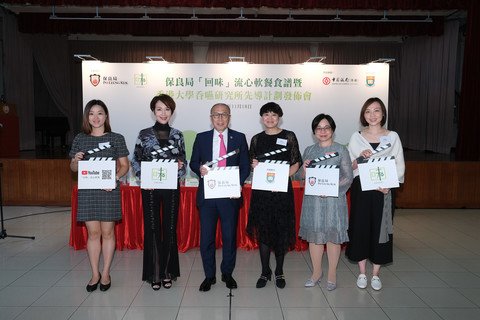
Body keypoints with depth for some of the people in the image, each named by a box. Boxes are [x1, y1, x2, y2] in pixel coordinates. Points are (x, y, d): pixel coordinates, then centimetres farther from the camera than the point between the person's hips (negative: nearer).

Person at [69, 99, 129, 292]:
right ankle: (95, 274, 21)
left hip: (109, 190, -2)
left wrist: (116, 177, -16)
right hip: (87, 191, 2)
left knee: (107, 232, 6)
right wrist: (76, 160, -11)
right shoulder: (80, 139, 7)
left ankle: (106, 273, 20)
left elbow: (124, 165, 2)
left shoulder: (116, 139, 1)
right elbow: (73, 168, 11)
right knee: (93, 233, 7)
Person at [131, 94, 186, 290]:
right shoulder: (144, 134, 2)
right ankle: (154, 273, 16)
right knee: (152, 229, 3)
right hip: (150, 188, -1)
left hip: (172, 188, 1)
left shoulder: (177, 135, 6)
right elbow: (135, 161, 4)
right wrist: (143, 177, -12)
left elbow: (183, 162, 11)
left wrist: (180, 166, -11)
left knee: (170, 228, 6)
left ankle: (167, 272, 20)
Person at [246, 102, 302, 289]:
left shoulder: (289, 137, 2)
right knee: (263, 231, 4)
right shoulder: (257, 139, 9)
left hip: (282, 189, -1)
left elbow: (296, 163, 1)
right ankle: (265, 272, 19)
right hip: (261, 190, 2)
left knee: (281, 231, 5)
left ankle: (279, 272, 22)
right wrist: (254, 165, -7)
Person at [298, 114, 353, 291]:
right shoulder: (309, 150, 9)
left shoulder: (341, 150, -1)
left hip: (334, 199, -3)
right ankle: (317, 272, 25)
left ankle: (332, 274, 21)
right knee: (313, 235, 9)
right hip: (312, 199, 3)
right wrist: (305, 170, -8)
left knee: (333, 236, 5)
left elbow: (348, 177, -4)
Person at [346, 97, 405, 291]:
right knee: (360, 227, 3)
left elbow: (400, 166, 2)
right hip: (361, 189, 0)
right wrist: (360, 158, -14)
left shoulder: (392, 137, 4)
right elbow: (348, 167, 5)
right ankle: (362, 273, 20)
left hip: (384, 190, 0)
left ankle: (376, 273, 21)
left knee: (380, 228, 5)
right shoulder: (356, 137, 4)